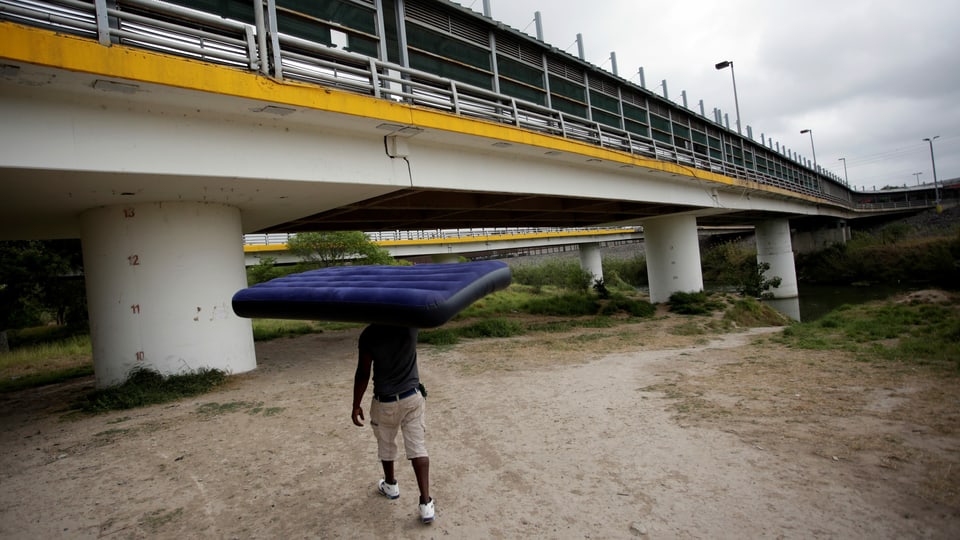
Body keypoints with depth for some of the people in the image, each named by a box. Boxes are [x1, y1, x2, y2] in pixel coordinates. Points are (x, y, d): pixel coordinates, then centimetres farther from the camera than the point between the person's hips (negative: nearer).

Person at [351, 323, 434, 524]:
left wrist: (356, 405, 0)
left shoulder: (369, 335, -16)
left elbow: (362, 374, -10)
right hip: (412, 397, 1)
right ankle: (426, 503, 0)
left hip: (385, 402, -1)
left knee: (386, 445, 23)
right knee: (418, 448, 4)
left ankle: (390, 485, 45)